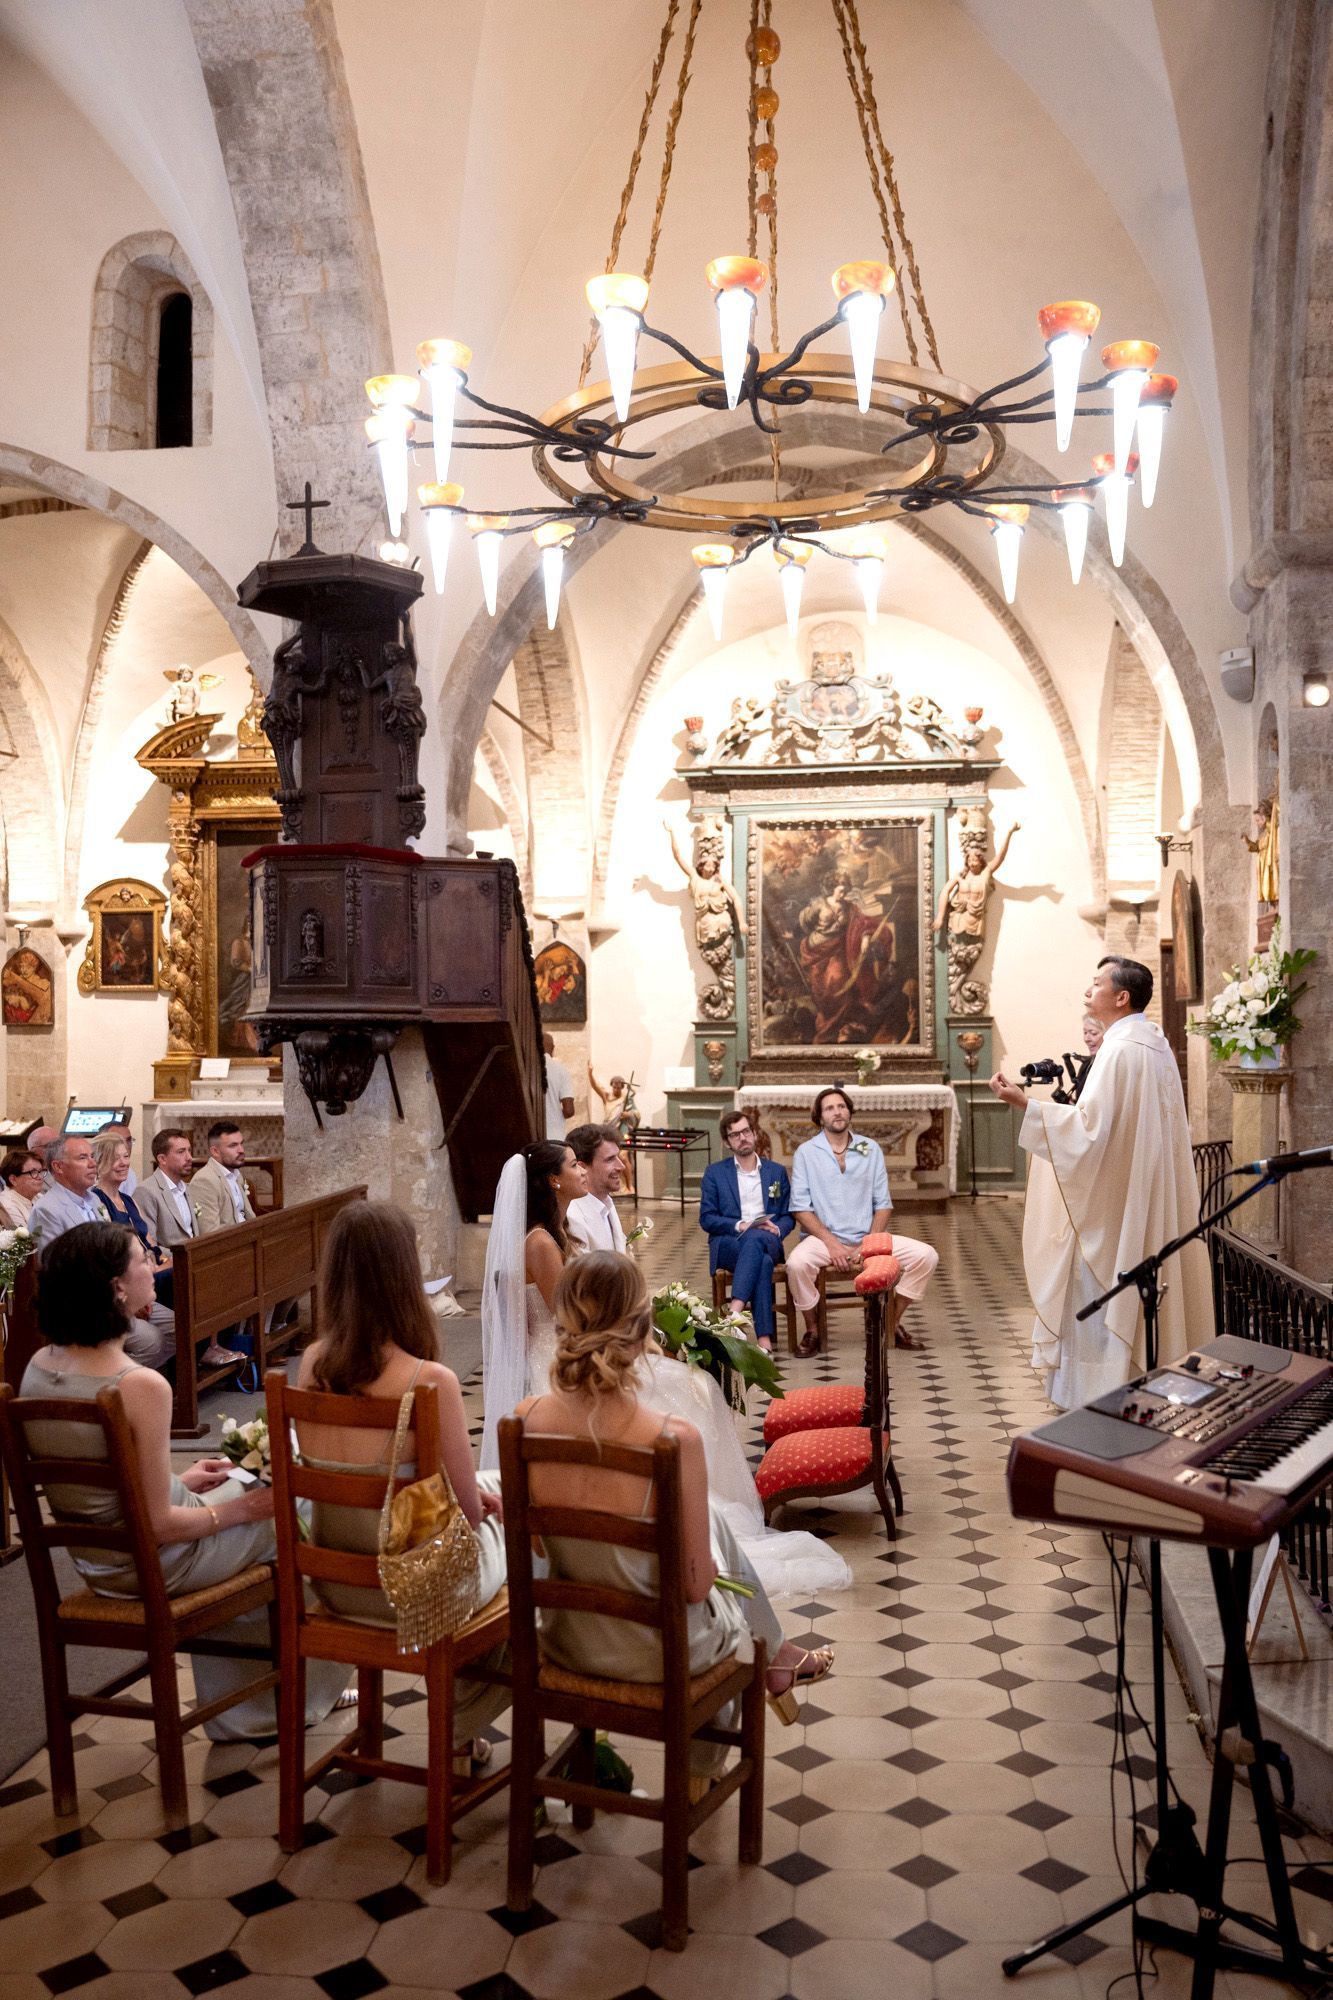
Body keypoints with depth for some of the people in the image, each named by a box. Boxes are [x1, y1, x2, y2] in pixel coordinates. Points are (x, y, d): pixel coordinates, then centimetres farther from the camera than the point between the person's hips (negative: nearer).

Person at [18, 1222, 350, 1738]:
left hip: (92, 1558, 8)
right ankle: (307, 1691, 33)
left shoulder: (40, 1366, -6)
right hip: (153, 1565, -7)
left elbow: (104, 1481, 6)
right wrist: (245, 1508, -9)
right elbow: (158, 1525, -24)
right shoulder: (140, 1385, -30)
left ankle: (239, 1714, 37)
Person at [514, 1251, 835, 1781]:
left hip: (567, 1641, 4)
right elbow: (696, 1586, -18)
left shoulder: (527, 1418, -18)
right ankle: (774, 1657, 55)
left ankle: (774, 1656, 53)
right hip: (655, 1651, -3)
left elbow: (539, 1542, -1)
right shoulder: (674, 1438, -30)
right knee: (715, 1526, 29)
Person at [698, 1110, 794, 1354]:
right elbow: (706, 1219, 3)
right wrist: (739, 1226, -13)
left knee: (755, 1239, -39)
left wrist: (777, 1230, -10)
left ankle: (735, 1310, -50)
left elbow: (788, 1217, 14)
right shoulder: (714, 1173, 11)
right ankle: (763, 1337, -43)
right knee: (762, 1260, -37)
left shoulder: (777, 1172, 17)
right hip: (727, 1244, -1)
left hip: (768, 1243, 1)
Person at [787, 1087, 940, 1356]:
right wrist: (831, 1243, -16)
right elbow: (800, 1207, -4)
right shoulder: (806, 1152, 2)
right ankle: (812, 1330, -9)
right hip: (824, 1238, -3)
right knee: (797, 1263, -35)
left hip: (868, 1237, 3)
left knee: (926, 1256, -16)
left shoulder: (870, 1149, 9)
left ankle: (893, 1322, 4)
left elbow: (883, 1203, 6)